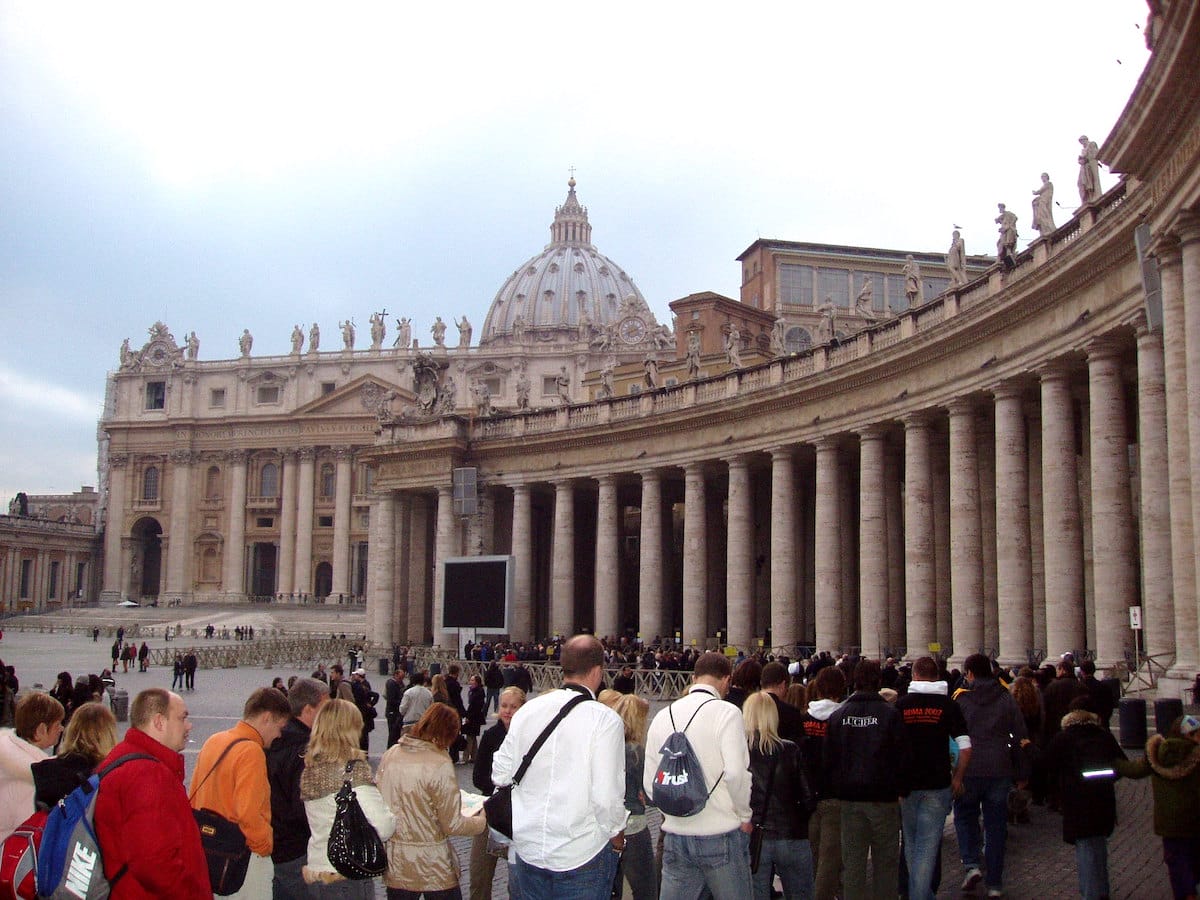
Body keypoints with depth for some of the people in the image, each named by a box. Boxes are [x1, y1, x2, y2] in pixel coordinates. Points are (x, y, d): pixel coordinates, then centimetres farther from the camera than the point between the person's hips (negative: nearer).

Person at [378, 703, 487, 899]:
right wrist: (483, 821, 2)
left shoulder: (389, 755, -2)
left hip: (394, 864, 5)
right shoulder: (439, 764, -19)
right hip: (431, 867, -5)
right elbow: (452, 825, -15)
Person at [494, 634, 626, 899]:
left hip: (527, 847, 5)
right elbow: (607, 795, -19)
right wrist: (616, 834, 0)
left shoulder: (528, 710, -2)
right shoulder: (606, 720, -16)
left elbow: (500, 774, 4)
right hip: (583, 852, -4)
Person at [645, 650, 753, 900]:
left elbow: (649, 784, 8)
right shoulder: (726, 713, -9)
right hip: (721, 835, -4)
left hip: (675, 837, 5)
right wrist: (744, 816, -4)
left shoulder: (663, 716, 7)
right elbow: (735, 773, -18)